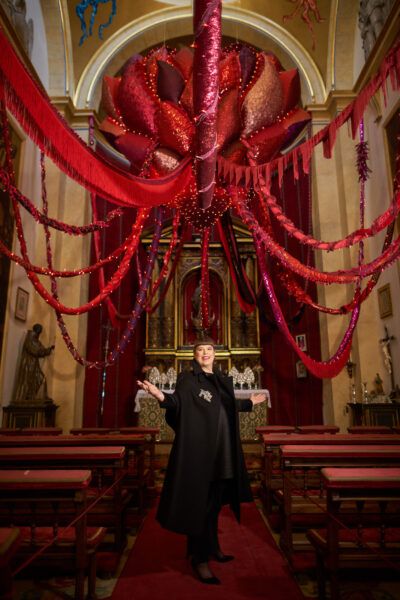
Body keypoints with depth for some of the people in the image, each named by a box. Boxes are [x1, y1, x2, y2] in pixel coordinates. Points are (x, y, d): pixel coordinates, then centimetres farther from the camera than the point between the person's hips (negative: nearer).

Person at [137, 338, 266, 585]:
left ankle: (213, 546, 34)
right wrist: (160, 395, -40)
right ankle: (200, 558, 12)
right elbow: (179, 403, -20)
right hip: (200, 451, -6)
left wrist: (250, 402, 35)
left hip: (223, 453, 7)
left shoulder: (224, 380, 13)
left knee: (215, 502, 18)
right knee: (200, 503, 0)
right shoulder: (187, 378, -6)